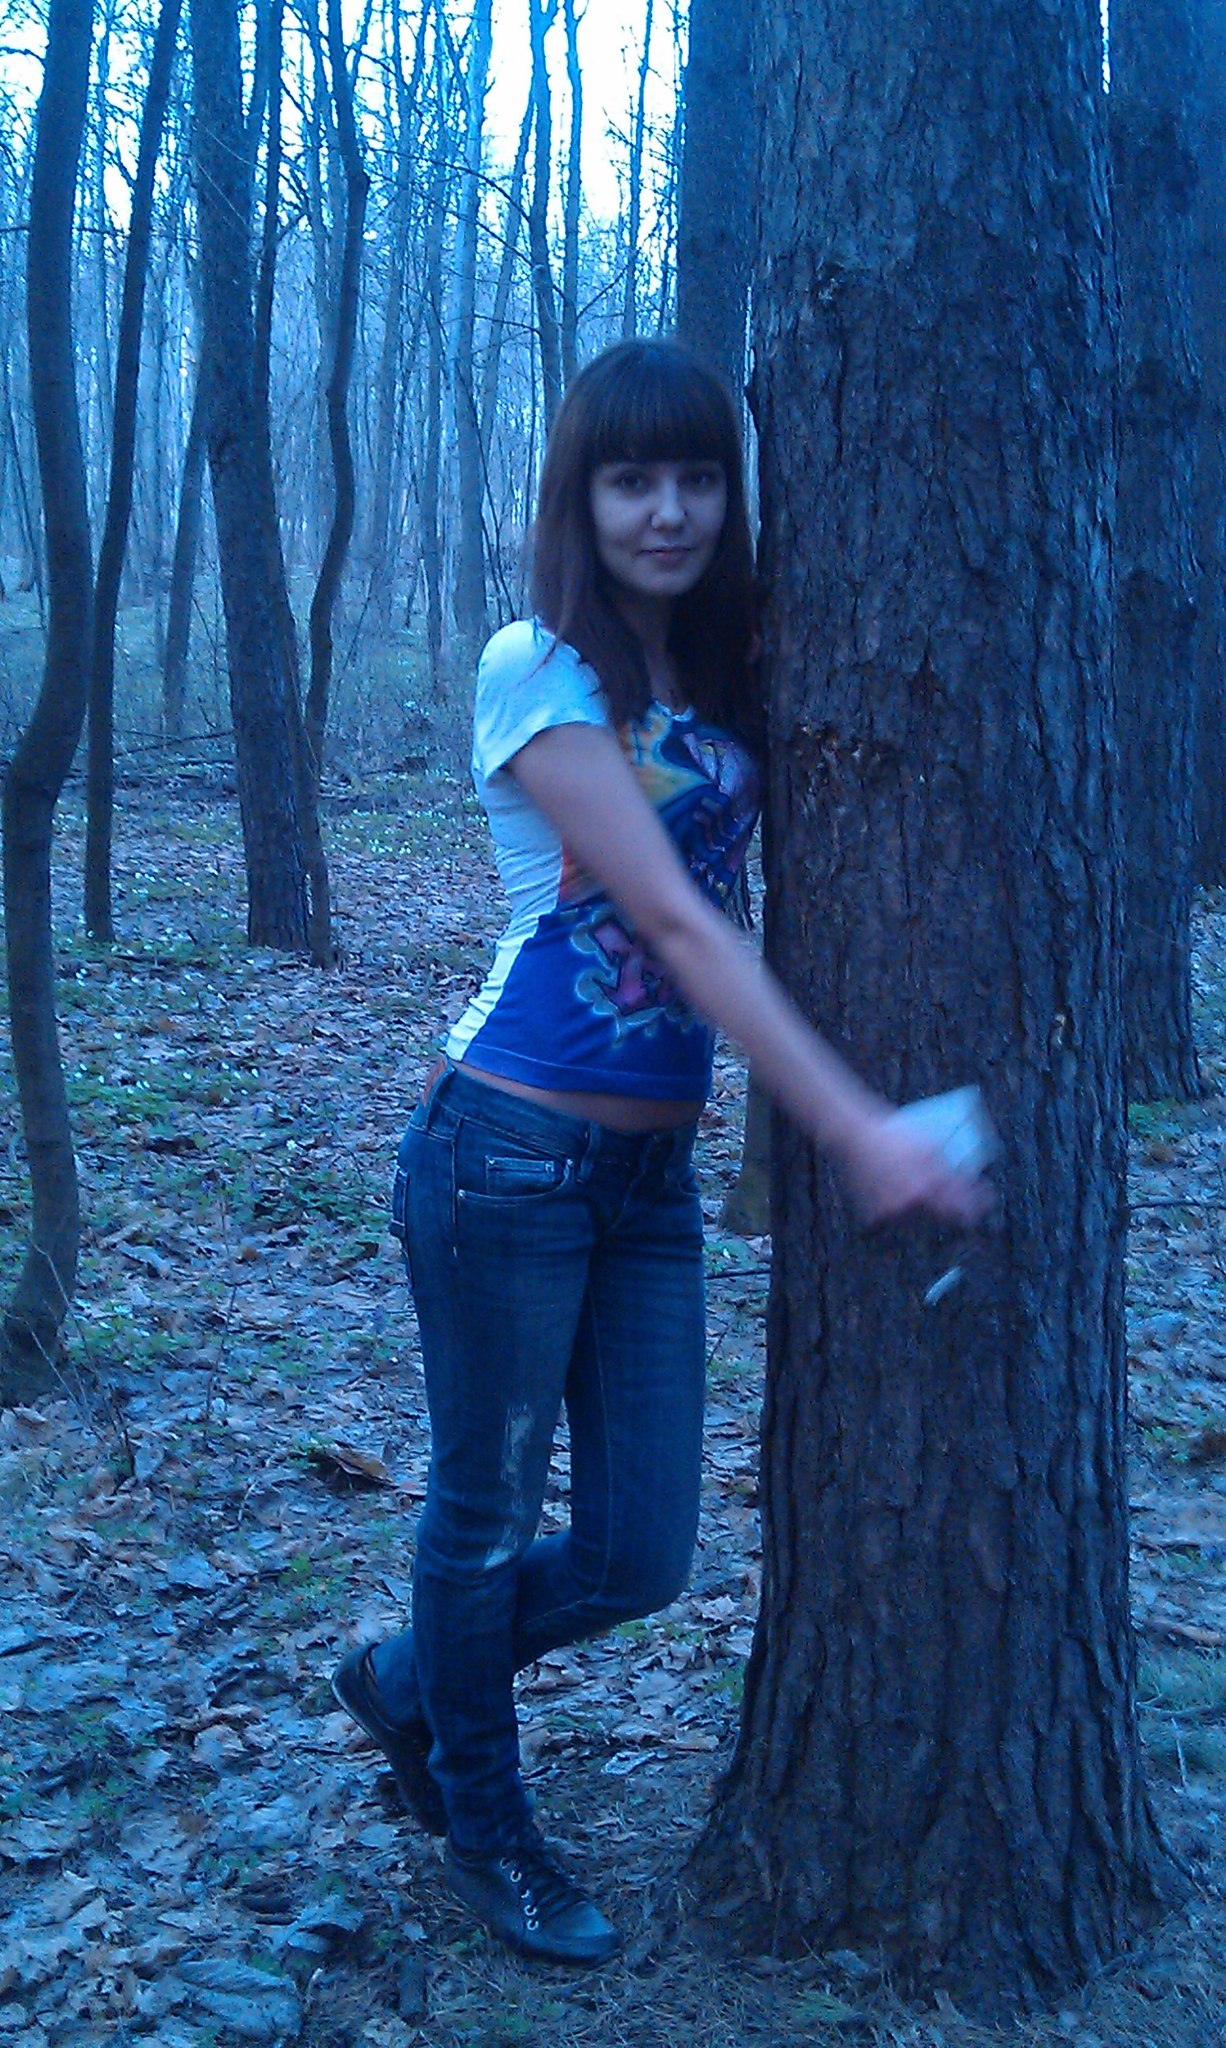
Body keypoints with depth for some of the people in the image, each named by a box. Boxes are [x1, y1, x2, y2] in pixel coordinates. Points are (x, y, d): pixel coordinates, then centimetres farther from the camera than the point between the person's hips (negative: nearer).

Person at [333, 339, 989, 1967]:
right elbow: (678, 925, -20)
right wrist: (853, 1127, -24)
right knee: (488, 1512, 11)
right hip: (512, 1152, -6)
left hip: (653, 1171, 7)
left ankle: (408, 1683, 39)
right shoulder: (538, 673, -12)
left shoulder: (719, 683, 9)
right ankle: (487, 1826, 37)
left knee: (640, 1554, 10)